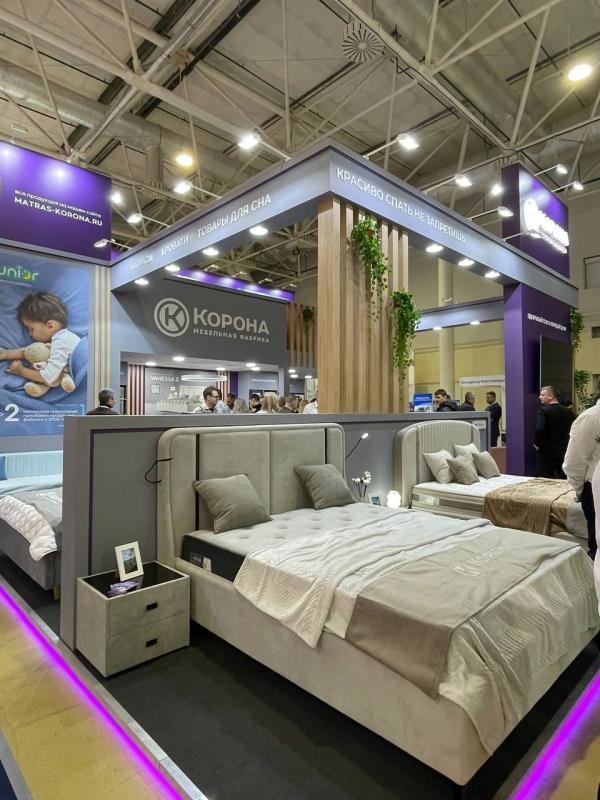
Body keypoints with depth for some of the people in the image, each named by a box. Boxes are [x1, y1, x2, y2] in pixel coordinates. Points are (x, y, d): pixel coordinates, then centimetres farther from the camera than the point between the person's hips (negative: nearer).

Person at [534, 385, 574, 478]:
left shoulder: (543, 410, -13)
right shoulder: (568, 411, 4)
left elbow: (539, 429, -25)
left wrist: (536, 443, -10)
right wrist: (564, 442, 14)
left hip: (546, 451, -5)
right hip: (564, 451, 6)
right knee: (564, 480, 12)